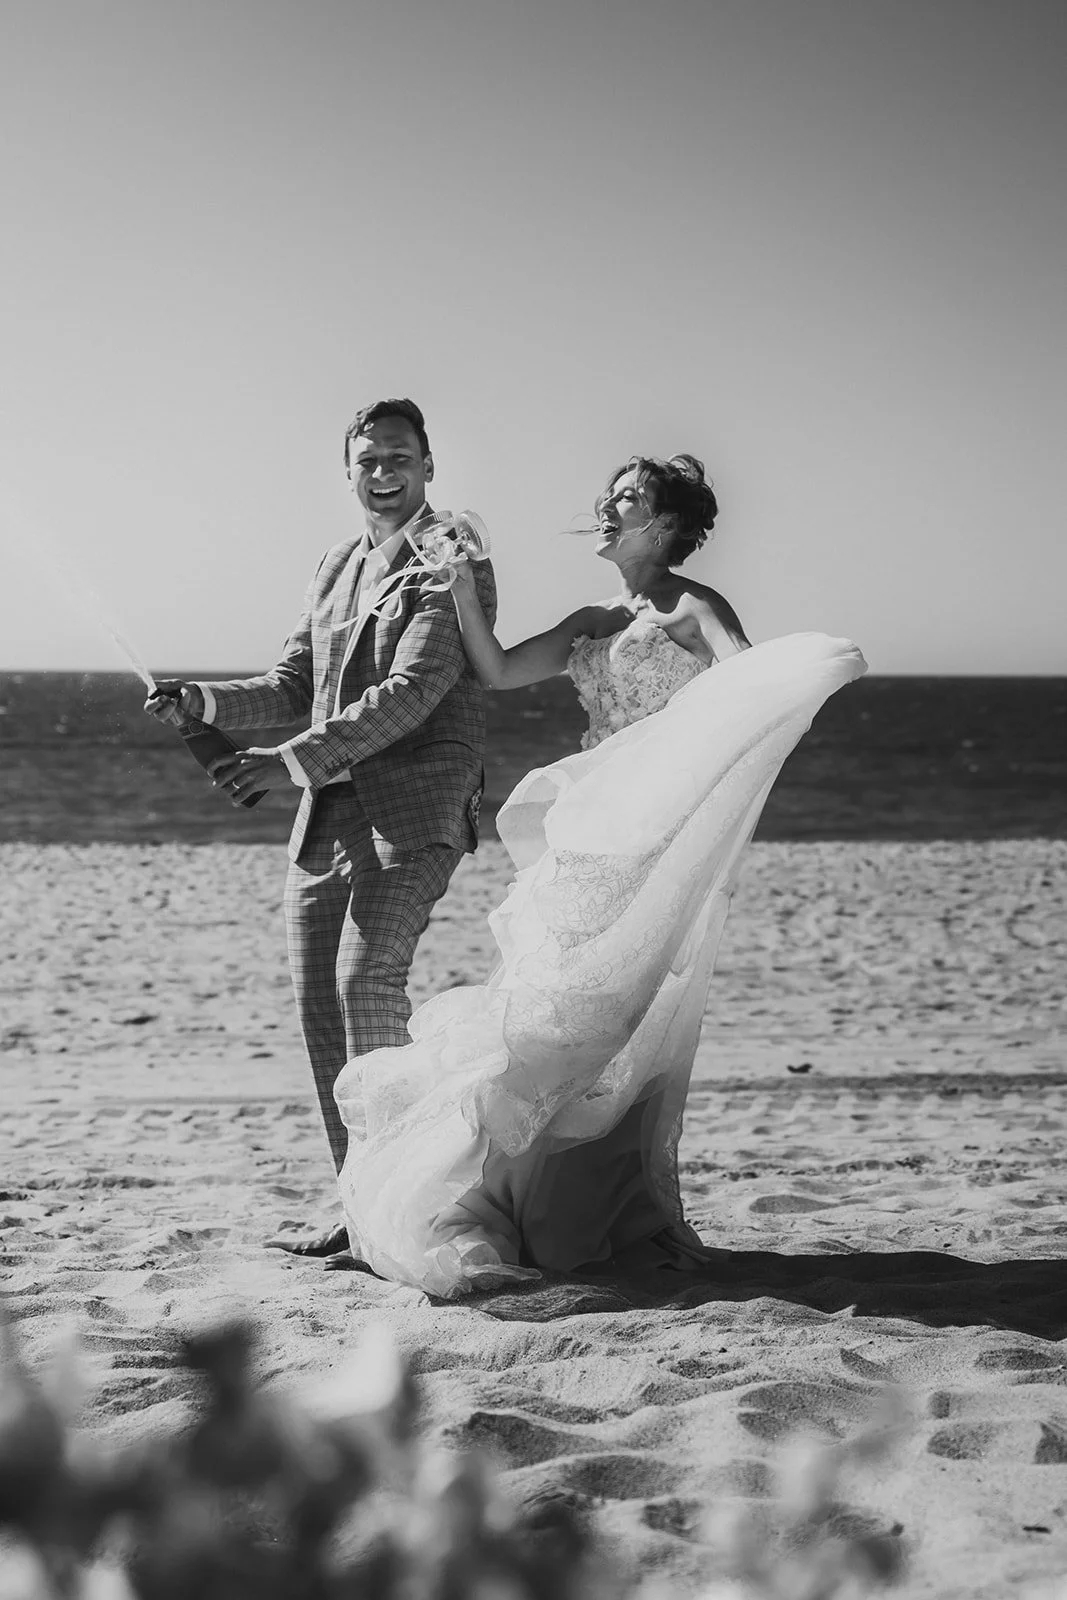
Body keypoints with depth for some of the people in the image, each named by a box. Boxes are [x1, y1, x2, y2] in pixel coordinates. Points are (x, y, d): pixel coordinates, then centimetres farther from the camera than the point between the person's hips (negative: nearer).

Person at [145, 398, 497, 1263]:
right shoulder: (337, 566, 20)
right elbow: (294, 686, 23)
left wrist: (293, 759, -23)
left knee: (366, 978, -23)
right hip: (328, 816, 7)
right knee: (320, 1005, 4)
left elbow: (411, 691, -15)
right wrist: (204, 701, 4)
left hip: (413, 810, -7)